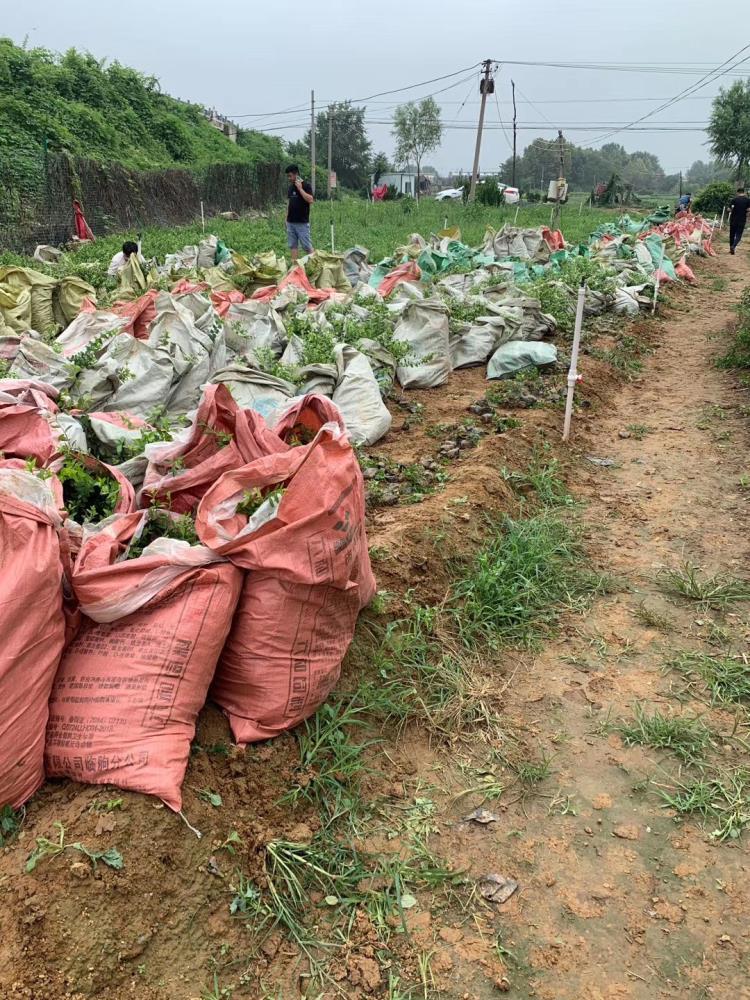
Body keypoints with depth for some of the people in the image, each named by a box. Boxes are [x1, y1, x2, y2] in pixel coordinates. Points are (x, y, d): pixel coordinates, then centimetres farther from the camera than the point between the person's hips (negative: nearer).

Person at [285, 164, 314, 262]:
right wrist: (287, 218, 16)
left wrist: (300, 188, -20)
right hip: (291, 222, 7)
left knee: (307, 246, -5)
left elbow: (310, 200, -22)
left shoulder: (306, 185, -8)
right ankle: (294, 263, 11)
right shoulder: (291, 187, 12)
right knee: (293, 245, 7)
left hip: (302, 222, -7)